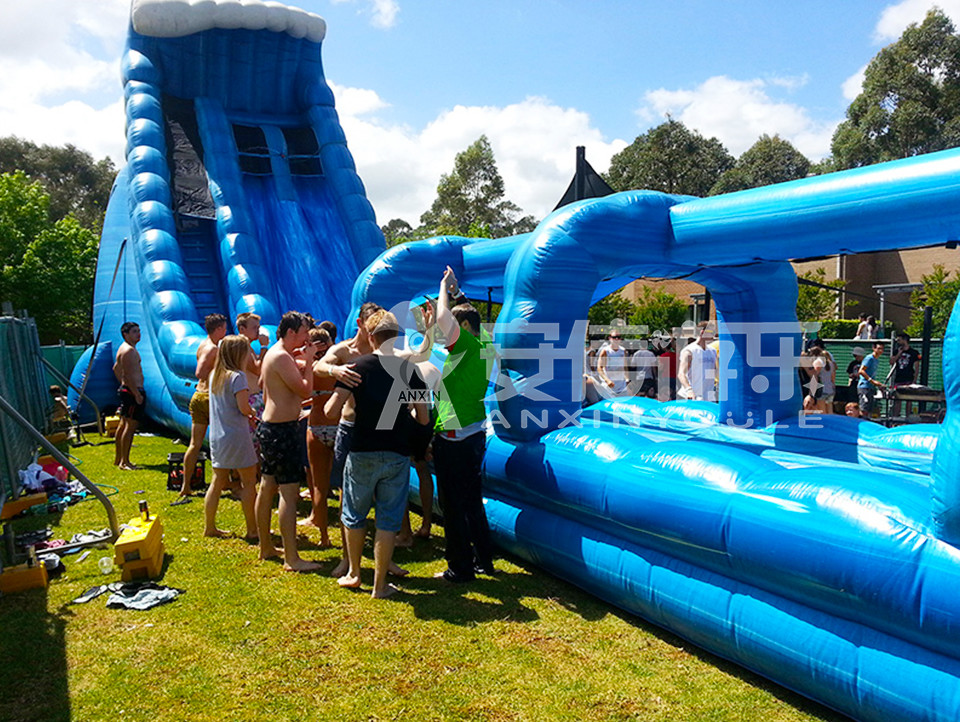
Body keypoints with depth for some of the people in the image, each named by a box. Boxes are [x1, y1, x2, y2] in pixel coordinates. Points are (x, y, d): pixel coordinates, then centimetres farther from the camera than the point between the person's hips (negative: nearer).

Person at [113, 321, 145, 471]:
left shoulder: (125, 348, 18)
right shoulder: (128, 350, -16)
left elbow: (116, 368, 29)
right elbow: (128, 375, -23)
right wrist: (137, 394, -24)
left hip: (127, 390, 11)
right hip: (133, 391, -11)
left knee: (123, 425, 15)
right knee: (131, 426, -9)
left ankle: (118, 458, 24)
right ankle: (124, 462, -6)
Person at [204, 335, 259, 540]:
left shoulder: (214, 375, 10)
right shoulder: (238, 376, -14)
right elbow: (244, 408, -18)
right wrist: (253, 412, 3)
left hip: (217, 436, 8)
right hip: (236, 436, -8)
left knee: (218, 481, 15)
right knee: (249, 482, 2)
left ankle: (209, 527, 21)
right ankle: (252, 529, 6)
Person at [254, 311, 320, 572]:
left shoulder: (274, 353, 14)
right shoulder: (282, 357, -18)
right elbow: (306, 390, -21)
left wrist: (303, 362, 11)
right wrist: (308, 360, -10)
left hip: (270, 426, 11)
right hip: (283, 430, -11)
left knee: (267, 487, 16)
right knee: (289, 492, -8)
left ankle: (266, 547, 29)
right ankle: (292, 559, -5)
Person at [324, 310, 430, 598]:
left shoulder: (358, 366, -6)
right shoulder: (410, 370, -2)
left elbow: (331, 410, -12)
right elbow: (424, 418, 1)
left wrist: (347, 401, 10)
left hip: (362, 453, 0)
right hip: (397, 455, 0)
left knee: (354, 515, 19)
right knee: (388, 520, 9)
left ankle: (353, 574, 32)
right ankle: (380, 585, 15)